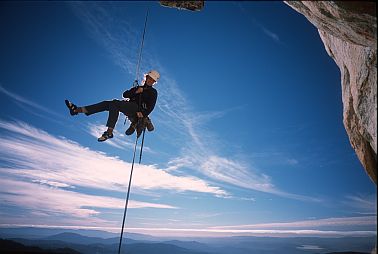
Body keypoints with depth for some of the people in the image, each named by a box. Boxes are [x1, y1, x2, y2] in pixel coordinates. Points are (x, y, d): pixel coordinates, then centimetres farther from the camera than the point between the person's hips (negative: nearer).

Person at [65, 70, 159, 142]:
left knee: (114, 103, -29)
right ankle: (77, 110, -16)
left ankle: (109, 132, -40)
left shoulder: (153, 92, 12)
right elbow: (125, 94, 15)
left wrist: (143, 114, -20)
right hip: (129, 108, 6)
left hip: (137, 108, -6)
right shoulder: (138, 88, 30)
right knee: (106, 104, -11)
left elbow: (151, 106, -4)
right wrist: (135, 92, -2)